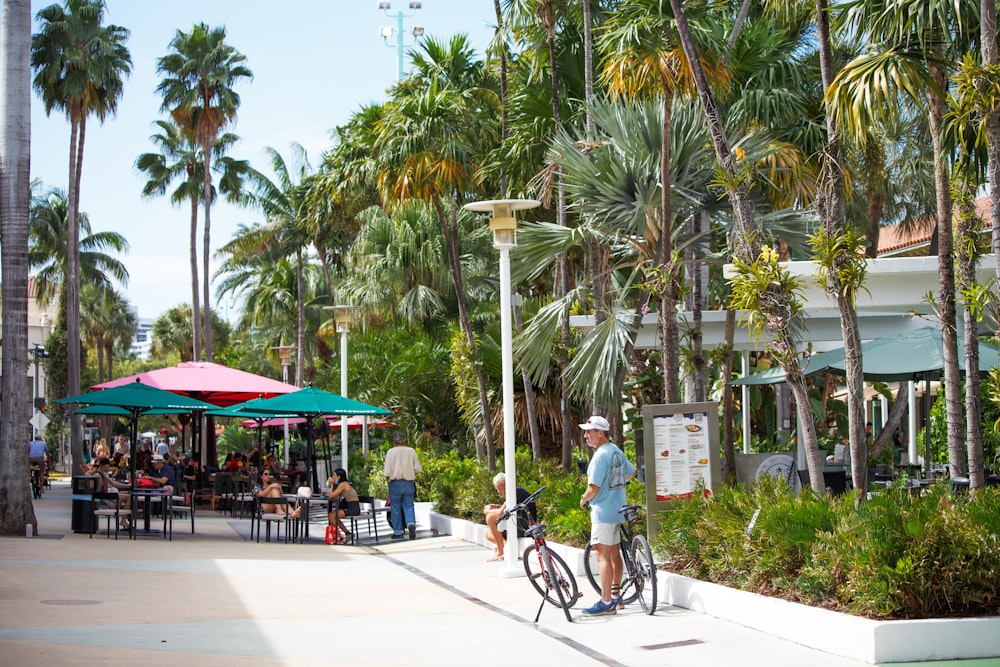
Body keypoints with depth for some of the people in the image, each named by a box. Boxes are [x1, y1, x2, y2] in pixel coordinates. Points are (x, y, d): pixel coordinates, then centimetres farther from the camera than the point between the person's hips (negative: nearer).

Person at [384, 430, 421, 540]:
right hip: (409, 483, 2)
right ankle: (411, 524, -19)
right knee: (408, 506, 8)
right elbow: (417, 468, 1)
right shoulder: (411, 451, 2)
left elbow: (388, 471, -9)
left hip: (395, 483, -2)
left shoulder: (391, 452, -6)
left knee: (395, 508, 8)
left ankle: (398, 532, 11)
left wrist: (388, 479, 9)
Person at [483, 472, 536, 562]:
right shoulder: (516, 491, 17)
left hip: (524, 525, -11)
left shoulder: (516, 492, -13)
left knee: (490, 517, -17)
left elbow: (500, 513, -19)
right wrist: (496, 507, 17)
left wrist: (488, 511, 0)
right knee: (488, 533, 17)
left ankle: (500, 553, -13)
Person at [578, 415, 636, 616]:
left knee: (602, 555, -10)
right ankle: (616, 595, 27)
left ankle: (606, 602, -12)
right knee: (614, 552, 18)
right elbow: (631, 473, 24)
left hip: (603, 512, -10)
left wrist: (583, 500, -5)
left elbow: (594, 488, -23)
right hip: (618, 509, 10)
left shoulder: (600, 456, -20)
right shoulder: (616, 451, 9)